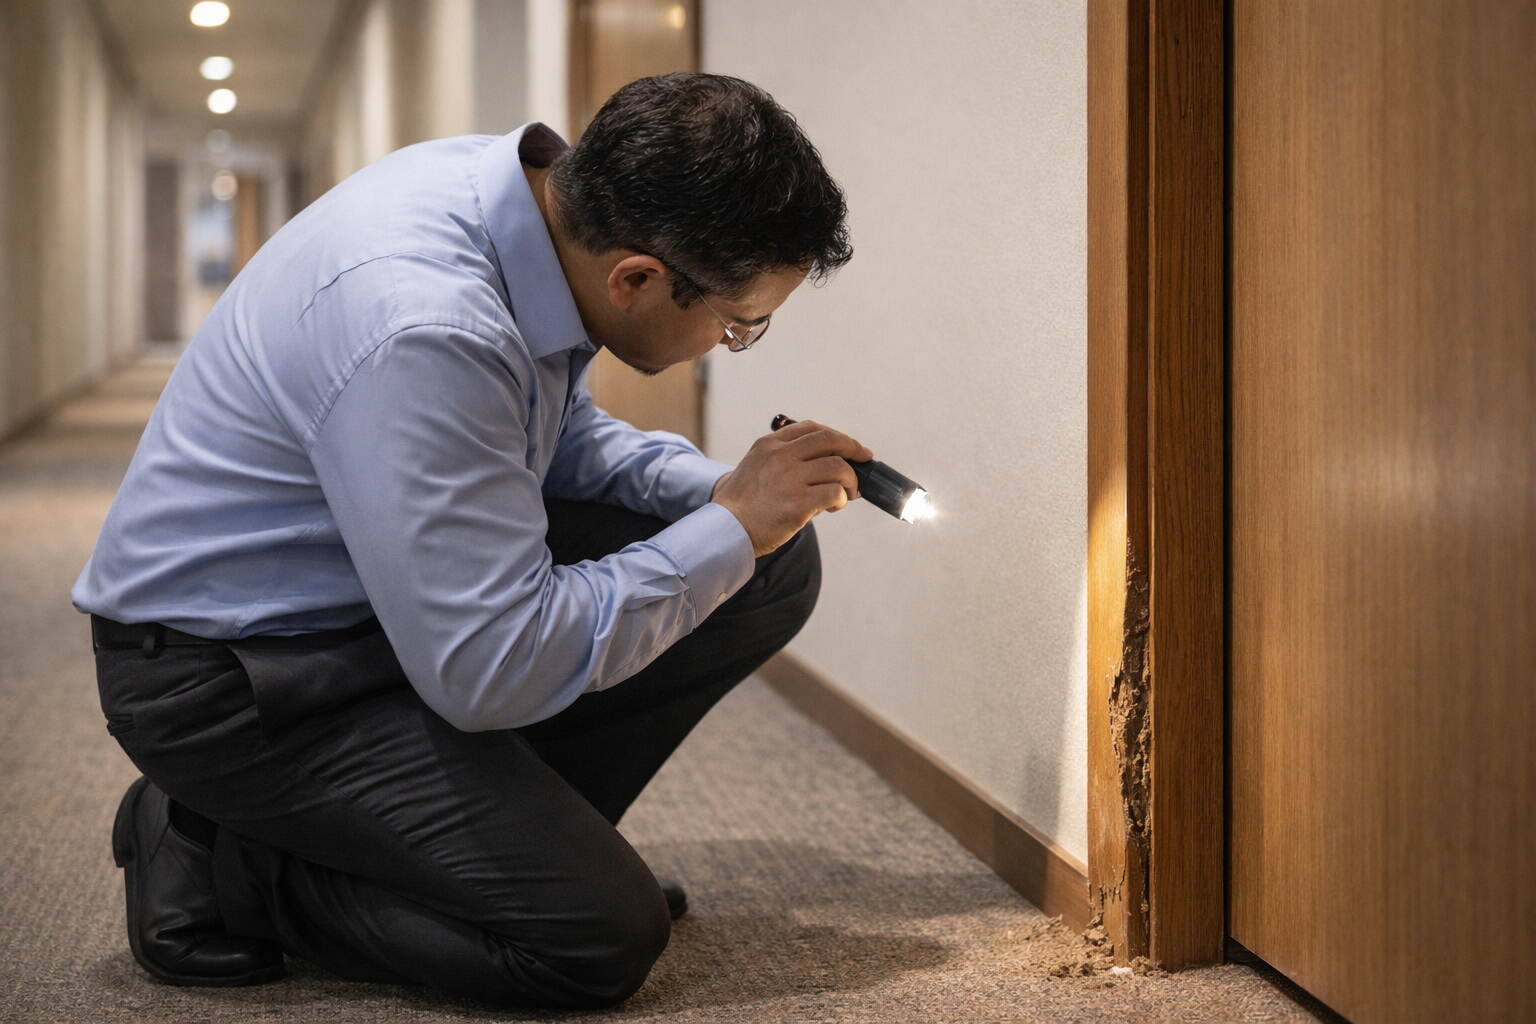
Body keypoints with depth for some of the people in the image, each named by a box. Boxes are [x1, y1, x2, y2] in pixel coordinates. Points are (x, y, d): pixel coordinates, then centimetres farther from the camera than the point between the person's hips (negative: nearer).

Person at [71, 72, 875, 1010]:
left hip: (430, 584, 9)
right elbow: (489, 676, -31)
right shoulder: (422, 331, -35)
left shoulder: (540, 187, -7)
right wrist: (728, 528, -22)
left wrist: (715, 489, -6)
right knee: (602, 934, -18)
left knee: (776, 567, -2)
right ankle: (220, 859, -1)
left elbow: (563, 434, 13)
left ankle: (521, 832, 8)